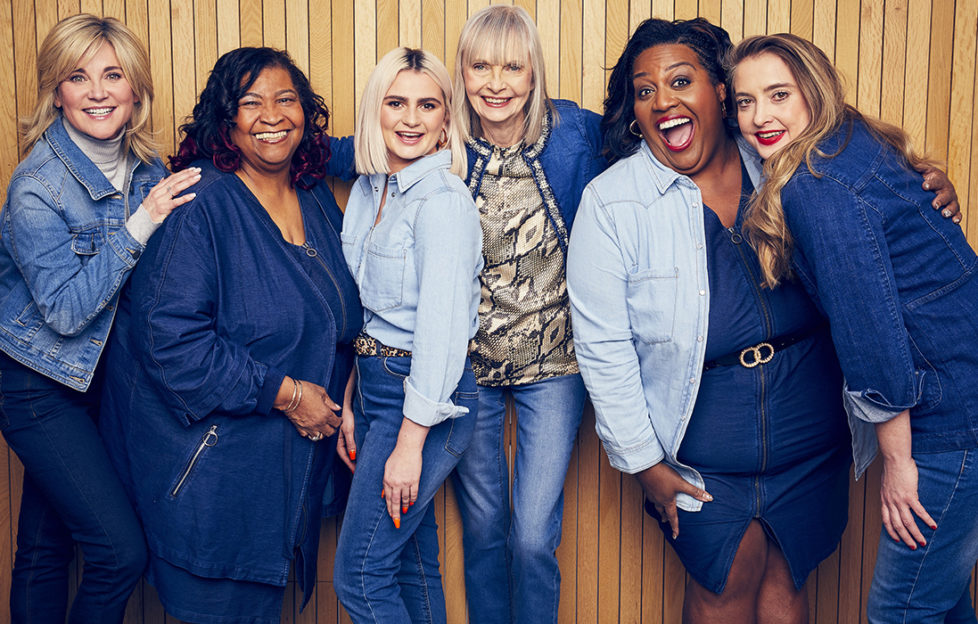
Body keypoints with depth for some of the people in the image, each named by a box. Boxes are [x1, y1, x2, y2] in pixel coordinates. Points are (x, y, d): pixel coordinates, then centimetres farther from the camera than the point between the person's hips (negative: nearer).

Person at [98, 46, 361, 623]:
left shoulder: (319, 202, 7)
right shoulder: (201, 204, -16)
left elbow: (340, 321, 18)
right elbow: (171, 338, -23)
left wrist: (336, 397, 2)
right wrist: (284, 393, -20)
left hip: (293, 461, 7)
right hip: (206, 462, -6)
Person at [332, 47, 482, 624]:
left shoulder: (443, 199, -16)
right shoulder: (368, 190, 10)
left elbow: (442, 323, -20)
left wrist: (410, 442, -20)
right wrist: (351, 403, 14)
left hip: (430, 398, -8)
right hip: (377, 382, 8)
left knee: (359, 574, -4)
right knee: (413, 560, 17)